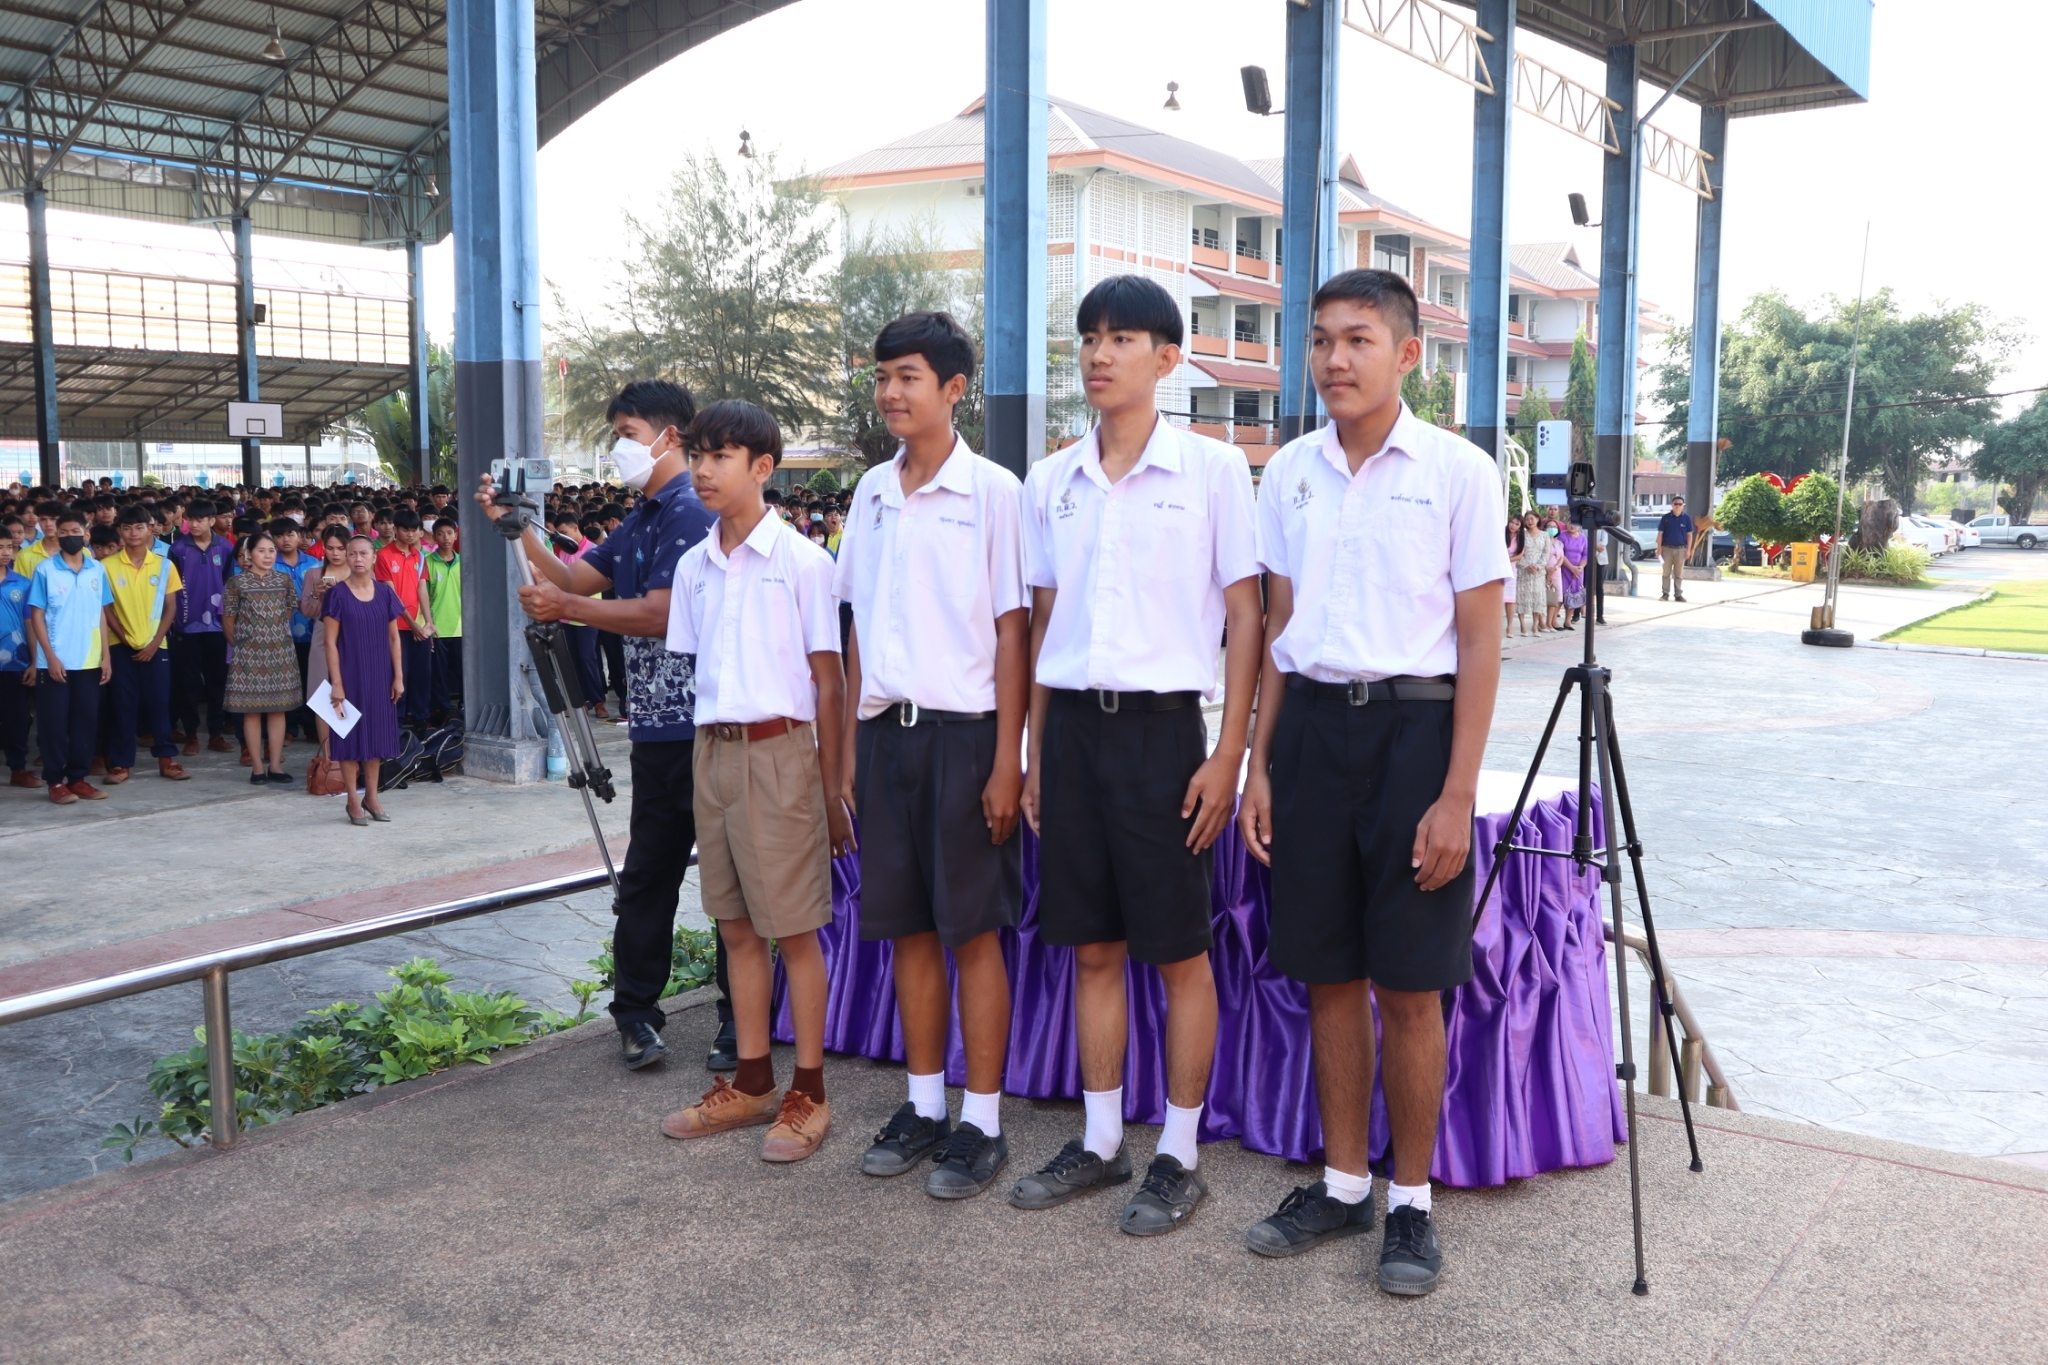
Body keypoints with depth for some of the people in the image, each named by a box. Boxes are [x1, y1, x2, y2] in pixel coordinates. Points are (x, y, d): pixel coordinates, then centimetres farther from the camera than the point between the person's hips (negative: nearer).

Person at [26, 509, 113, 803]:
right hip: (55, 662, -3)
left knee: (86, 720, 7)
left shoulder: (97, 569, 6)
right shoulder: (45, 569, -4)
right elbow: (36, 616, -4)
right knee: (54, 722, 1)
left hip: (89, 661, 3)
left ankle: (78, 778, 16)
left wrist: (106, 655, 5)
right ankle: (55, 781, 9)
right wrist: (51, 657, -11)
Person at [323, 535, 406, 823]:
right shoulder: (338, 594, -6)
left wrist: (399, 677, 2)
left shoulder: (384, 592, 4)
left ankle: (371, 796, 20)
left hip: (379, 675, 4)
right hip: (350, 674, -3)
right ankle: (353, 800, 10)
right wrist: (336, 682, -12)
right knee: (350, 734, 2)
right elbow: (330, 642, -7)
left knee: (377, 732, 9)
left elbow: (393, 638, 7)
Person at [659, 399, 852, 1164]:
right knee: (736, 927, 13)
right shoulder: (693, 566, 9)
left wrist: (830, 788, -6)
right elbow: (691, 667, 14)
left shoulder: (802, 561, -7)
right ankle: (751, 1084, 24)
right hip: (713, 753, 6)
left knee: (794, 930, 1)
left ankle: (808, 1094, 12)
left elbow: (828, 680, -6)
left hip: (780, 751, -6)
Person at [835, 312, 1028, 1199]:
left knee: (972, 930, 1)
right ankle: (925, 1107, 24)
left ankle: (982, 1123, 12)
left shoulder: (992, 492, -5)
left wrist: (1007, 760, -11)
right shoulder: (871, 493, 11)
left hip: (963, 730, -5)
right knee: (908, 927, 11)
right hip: (885, 730, 5)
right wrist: (850, 744, 11)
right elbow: (861, 627, 14)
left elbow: (1012, 629, -7)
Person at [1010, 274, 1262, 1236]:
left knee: (1179, 951, 3)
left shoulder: (1212, 469, -3)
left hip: (1162, 724, -4)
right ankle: (1100, 1141, 25)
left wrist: (1228, 755, -9)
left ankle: (1179, 1156, 16)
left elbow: (1243, 618, -4)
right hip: (1074, 724, 5)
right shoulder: (1051, 481, 10)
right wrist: (1035, 751, 12)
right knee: (1092, 946, 12)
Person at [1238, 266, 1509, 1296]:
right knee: (1328, 974, 11)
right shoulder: (1290, 472, 8)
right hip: (1311, 723, 4)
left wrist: (1457, 796, -11)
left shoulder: (1456, 470, -5)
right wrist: (1258, 765, 8)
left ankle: (1410, 1202, 19)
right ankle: (1342, 1184, 26)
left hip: (1412, 722, -4)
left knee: (1408, 986, 2)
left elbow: (1479, 641, -5)